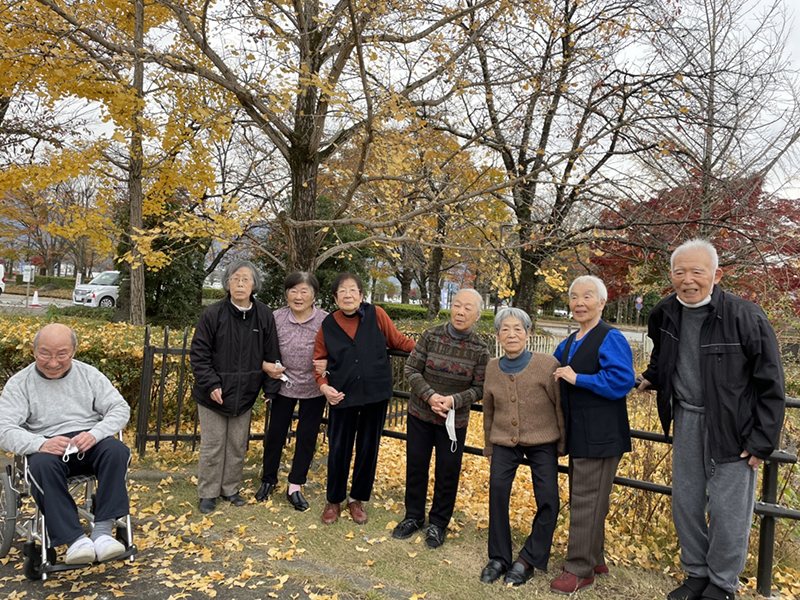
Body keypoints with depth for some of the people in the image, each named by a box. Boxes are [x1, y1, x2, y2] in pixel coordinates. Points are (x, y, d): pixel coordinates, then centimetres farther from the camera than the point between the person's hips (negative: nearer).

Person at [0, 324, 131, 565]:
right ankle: (75, 539, -36)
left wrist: (94, 433, -18)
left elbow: (120, 409, 3)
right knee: (42, 465, -36)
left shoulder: (89, 374, 9)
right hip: (48, 449, -1)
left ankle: (102, 530, -33)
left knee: (117, 451, -31)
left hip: (89, 443, 1)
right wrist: (41, 444, -27)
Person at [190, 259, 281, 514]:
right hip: (213, 395, -3)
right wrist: (211, 385, -16)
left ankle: (230, 489, 32)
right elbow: (199, 354, -8)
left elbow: (271, 356, 3)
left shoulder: (264, 315, -3)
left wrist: (271, 389, 1)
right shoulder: (213, 314, -12)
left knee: (238, 445, 15)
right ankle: (208, 493, 25)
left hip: (245, 394, 3)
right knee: (212, 446, 7)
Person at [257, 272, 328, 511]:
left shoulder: (325, 321, -16)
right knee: (275, 433, 13)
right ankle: (268, 480, 35)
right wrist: (266, 365, -17)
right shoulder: (277, 318, -10)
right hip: (284, 385, 1)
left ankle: (295, 487, 25)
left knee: (307, 437, 9)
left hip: (313, 389, -1)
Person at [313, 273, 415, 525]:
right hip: (342, 396, 0)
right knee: (338, 450, 6)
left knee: (368, 449, 12)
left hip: (375, 394, 0)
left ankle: (358, 499, 32)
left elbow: (397, 340, 6)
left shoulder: (376, 315, -5)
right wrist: (323, 385, -10)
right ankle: (334, 501, 29)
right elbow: (318, 360, 6)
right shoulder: (328, 325, -1)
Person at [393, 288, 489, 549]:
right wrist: (430, 395, -21)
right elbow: (412, 370, -7)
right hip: (420, 413, 1)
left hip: (454, 421, -1)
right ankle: (413, 516, 34)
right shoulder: (431, 336, -9)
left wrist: (454, 400, -22)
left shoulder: (480, 349, -10)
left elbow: (479, 388, -6)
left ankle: (438, 523, 30)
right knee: (415, 466, 13)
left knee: (448, 473, 9)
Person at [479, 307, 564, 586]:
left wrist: (562, 444, -2)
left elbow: (560, 405, -5)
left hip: (542, 441, -2)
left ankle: (528, 560, 13)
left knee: (548, 500, -5)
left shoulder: (547, 364, -13)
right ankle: (499, 557, 8)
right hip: (504, 441, 3)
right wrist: (489, 448, 15)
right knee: (497, 490, -9)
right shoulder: (493, 368, -1)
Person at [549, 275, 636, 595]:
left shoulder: (611, 339, -14)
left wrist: (577, 378, -24)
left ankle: (580, 569, 11)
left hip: (600, 436, -9)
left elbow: (622, 381, -25)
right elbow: (552, 370, 28)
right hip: (579, 435, 9)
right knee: (584, 499, 19)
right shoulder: (569, 343, 13)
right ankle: (594, 559, 34)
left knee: (586, 501, -2)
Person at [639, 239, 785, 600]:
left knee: (727, 509, 3)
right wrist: (652, 378, 11)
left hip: (731, 427, -5)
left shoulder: (746, 318, -18)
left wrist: (763, 441, -11)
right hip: (685, 419, 5)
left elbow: (771, 386, -12)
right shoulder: (664, 314, -2)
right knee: (684, 503, 14)